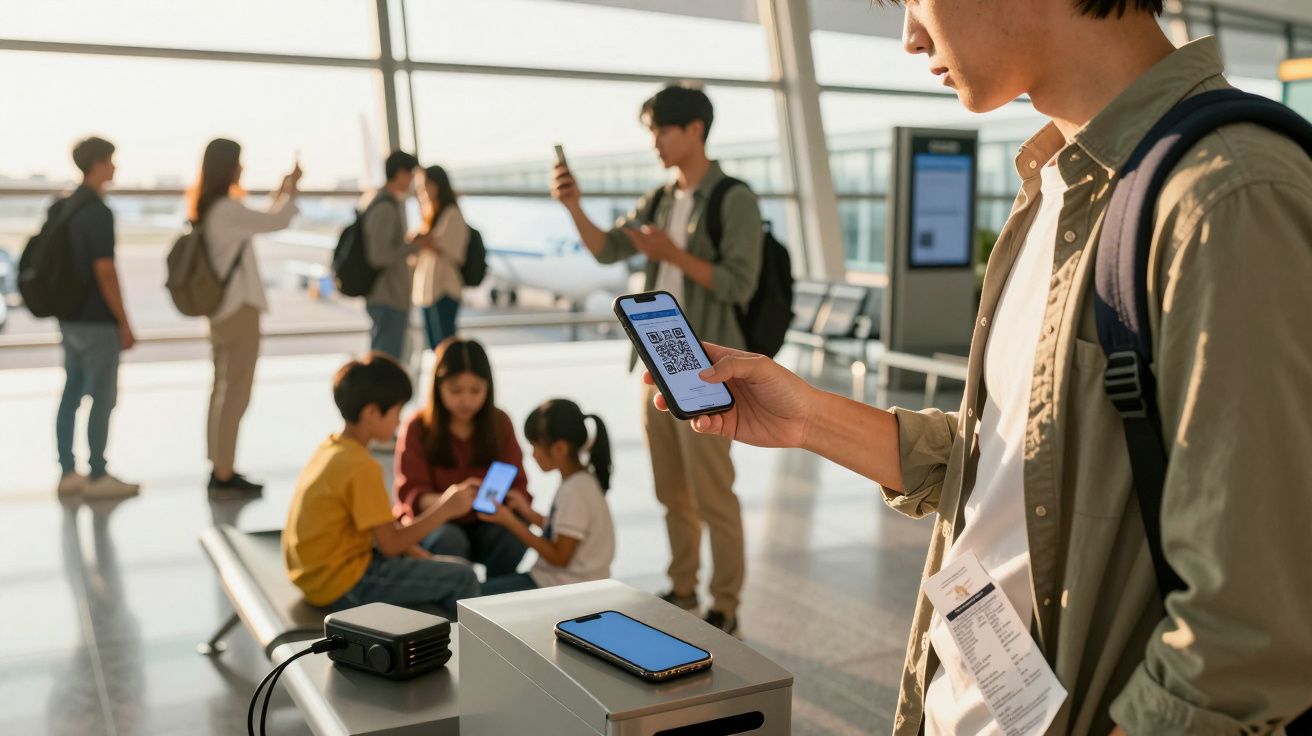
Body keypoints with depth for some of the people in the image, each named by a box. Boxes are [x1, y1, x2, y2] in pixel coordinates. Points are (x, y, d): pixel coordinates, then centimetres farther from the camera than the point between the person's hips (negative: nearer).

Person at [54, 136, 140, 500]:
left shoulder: (62, 207, 11)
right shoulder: (98, 212, -16)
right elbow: (105, 272, -20)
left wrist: (66, 306, 21)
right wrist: (125, 324, -15)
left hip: (70, 317, 9)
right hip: (97, 321, -9)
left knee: (72, 394, 12)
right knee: (103, 398, -2)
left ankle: (68, 473, 17)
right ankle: (98, 477, 4)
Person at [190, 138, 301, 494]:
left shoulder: (206, 208, 11)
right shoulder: (227, 209, -17)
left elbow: (260, 222, 19)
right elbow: (277, 222, -14)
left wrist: (280, 194, 20)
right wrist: (291, 189, 2)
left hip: (219, 308, 10)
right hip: (239, 308, -10)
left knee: (223, 389, 14)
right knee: (235, 392, -5)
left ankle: (219, 467, 19)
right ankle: (224, 472, -1)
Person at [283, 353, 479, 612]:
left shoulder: (330, 448, 6)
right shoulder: (361, 467, -22)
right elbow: (390, 544, -19)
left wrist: (416, 554, 4)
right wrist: (445, 509, -11)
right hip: (343, 585, -10)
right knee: (463, 579, -8)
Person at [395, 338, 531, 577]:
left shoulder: (499, 423, -1)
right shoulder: (417, 428, -8)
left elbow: (516, 483, -3)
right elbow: (411, 495, -14)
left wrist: (515, 501, -29)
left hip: (484, 525, 2)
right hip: (431, 523, -2)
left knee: (516, 535, -28)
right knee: (449, 540, -35)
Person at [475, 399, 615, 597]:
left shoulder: (574, 492, -23)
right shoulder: (582, 479, 5)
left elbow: (559, 557, -20)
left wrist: (510, 522, -17)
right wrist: (529, 513, 8)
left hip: (566, 588, -10)